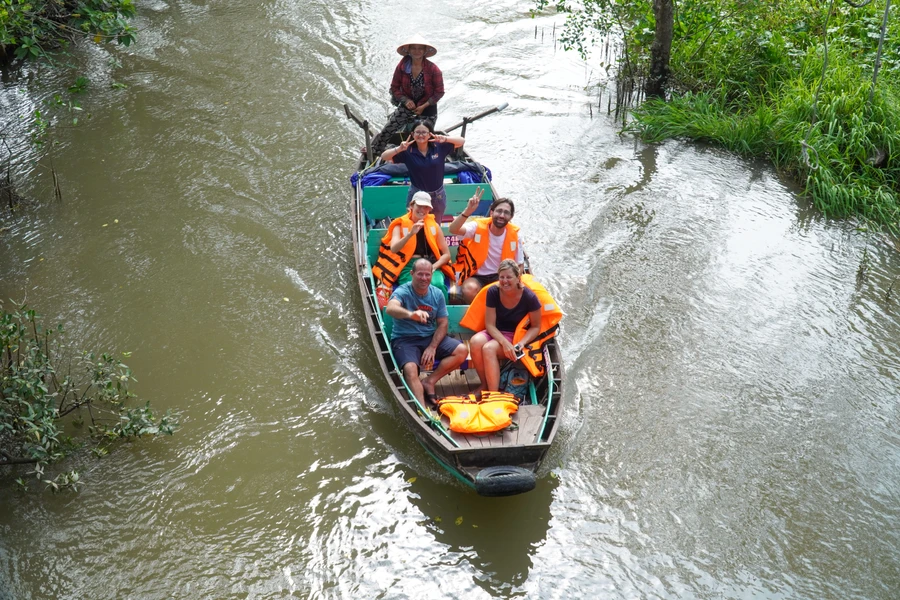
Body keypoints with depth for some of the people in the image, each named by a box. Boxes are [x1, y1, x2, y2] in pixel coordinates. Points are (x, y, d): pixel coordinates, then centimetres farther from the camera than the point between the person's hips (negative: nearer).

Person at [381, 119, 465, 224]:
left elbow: (462, 141, -11)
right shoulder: (407, 151, -15)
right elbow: (384, 157, -16)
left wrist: (445, 139, -30)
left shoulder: (439, 147, -12)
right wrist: (399, 149, -34)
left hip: (438, 195, 2)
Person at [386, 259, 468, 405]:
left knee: (462, 351, -14)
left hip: (431, 337, 5)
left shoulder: (437, 294, 3)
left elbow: (442, 324, 4)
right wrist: (410, 314, -58)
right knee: (410, 369, -33)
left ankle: (429, 381, -10)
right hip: (405, 339, -5)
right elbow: (390, 308, -36)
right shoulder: (402, 292, -12)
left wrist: (432, 347, -13)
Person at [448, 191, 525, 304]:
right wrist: (468, 211, -48)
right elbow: (453, 230, -32)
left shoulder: (515, 234, -6)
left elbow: (520, 265, 4)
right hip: (476, 276, -2)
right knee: (470, 290, -36)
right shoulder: (478, 226, -13)